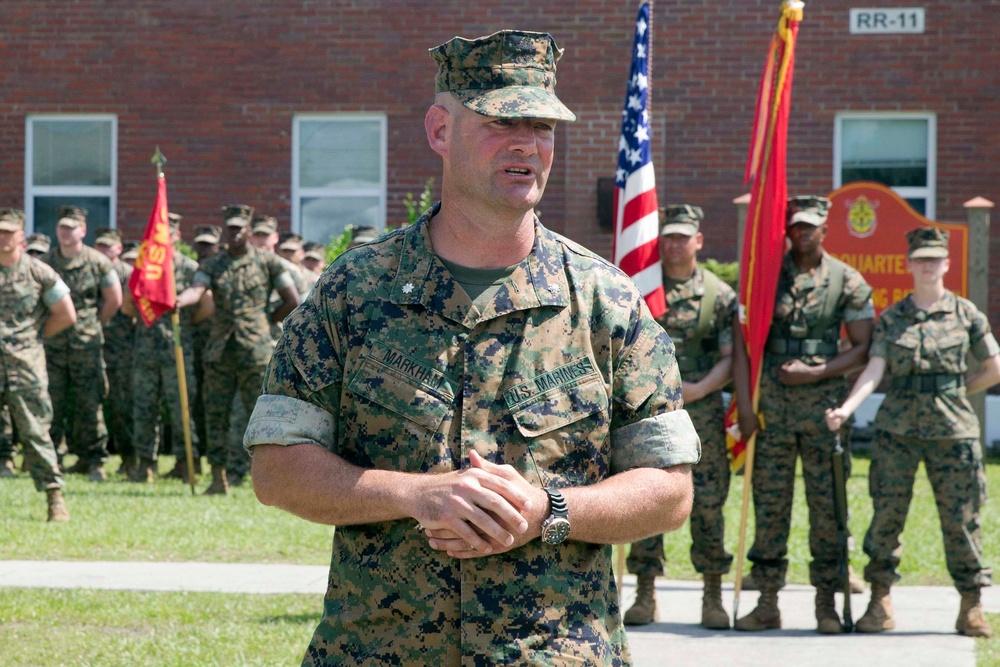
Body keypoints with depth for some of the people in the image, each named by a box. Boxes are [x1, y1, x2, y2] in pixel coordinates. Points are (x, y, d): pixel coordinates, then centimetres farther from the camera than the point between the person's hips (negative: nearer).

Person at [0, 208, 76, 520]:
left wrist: (33, 335, 8)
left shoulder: (39, 272, 2)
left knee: (35, 430, -4)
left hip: (25, 362, -2)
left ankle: (55, 497, 0)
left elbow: (66, 316, 8)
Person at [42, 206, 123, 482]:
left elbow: (114, 300, 7)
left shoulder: (98, 262, -1)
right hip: (52, 343, 2)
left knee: (89, 403, -2)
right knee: (51, 404, 1)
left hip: (86, 344, -2)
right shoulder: (46, 262, 5)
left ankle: (94, 461, 4)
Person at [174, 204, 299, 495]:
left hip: (255, 350, -3)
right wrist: (179, 300, -31)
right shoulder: (212, 264, 9)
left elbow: (292, 301, 5)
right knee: (216, 414, 3)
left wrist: (267, 320, 5)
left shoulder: (268, 262, 4)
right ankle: (218, 478, 9)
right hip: (220, 351, 3)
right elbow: (197, 289, -10)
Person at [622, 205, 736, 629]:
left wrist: (701, 388, -13)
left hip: (701, 409, 0)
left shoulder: (719, 295, 6)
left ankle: (713, 596, 8)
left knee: (708, 501, -1)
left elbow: (730, 357, 2)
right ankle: (645, 595, 7)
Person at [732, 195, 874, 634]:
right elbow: (741, 342, 2)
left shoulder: (847, 281, 2)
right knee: (769, 500, 3)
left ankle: (827, 605, 6)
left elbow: (864, 348, 2)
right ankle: (767, 603, 8)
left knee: (827, 502, 1)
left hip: (824, 400, -1)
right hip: (772, 403, 1)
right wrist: (744, 405, -6)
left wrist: (815, 372, -10)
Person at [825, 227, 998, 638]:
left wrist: (956, 390, 9)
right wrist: (846, 408, -19)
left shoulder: (966, 314, 5)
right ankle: (880, 603, 8)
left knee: (960, 517, 0)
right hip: (897, 429, 1)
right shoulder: (891, 318, 6)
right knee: (886, 513, -1)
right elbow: (873, 371, -5)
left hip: (952, 429, -1)